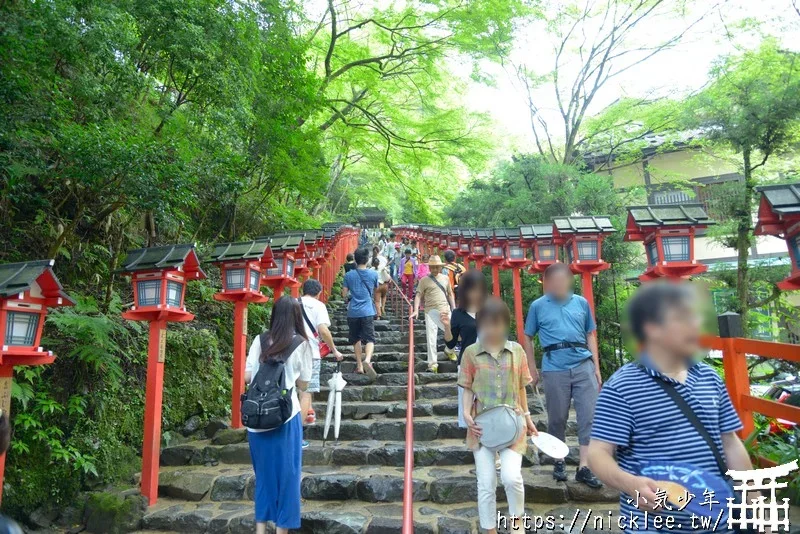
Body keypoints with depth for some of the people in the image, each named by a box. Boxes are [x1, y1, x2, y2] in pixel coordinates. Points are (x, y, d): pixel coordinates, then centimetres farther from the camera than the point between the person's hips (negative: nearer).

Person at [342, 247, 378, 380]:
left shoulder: (349, 275, 0)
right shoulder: (373, 274, 1)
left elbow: (345, 294, 4)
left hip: (353, 312, 1)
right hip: (367, 312, -1)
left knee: (356, 339, 15)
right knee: (369, 338, -4)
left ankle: (359, 365, 19)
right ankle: (367, 360, -29)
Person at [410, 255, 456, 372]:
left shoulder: (445, 278, 12)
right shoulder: (424, 280, 2)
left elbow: (450, 294, 18)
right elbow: (418, 295, -5)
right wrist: (416, 310, -18)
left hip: (445, 310, 3)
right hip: (431, 311, -3)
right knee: (431, 338, -4)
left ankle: (449, 350, 31)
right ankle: (432, 363, 3)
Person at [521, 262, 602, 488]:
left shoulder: (581, 302, 10)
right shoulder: (538, 306, 4)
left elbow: (590, 335, 15)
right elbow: (528, 338, 10)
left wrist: (596, 367, 10)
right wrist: (532, 368, 6)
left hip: (584, 365, 2)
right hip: (555, 369, -2)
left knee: (589, 416, -2)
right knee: (557, 418, 7)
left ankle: (584, 468, 6)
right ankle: (559, 461, 27)